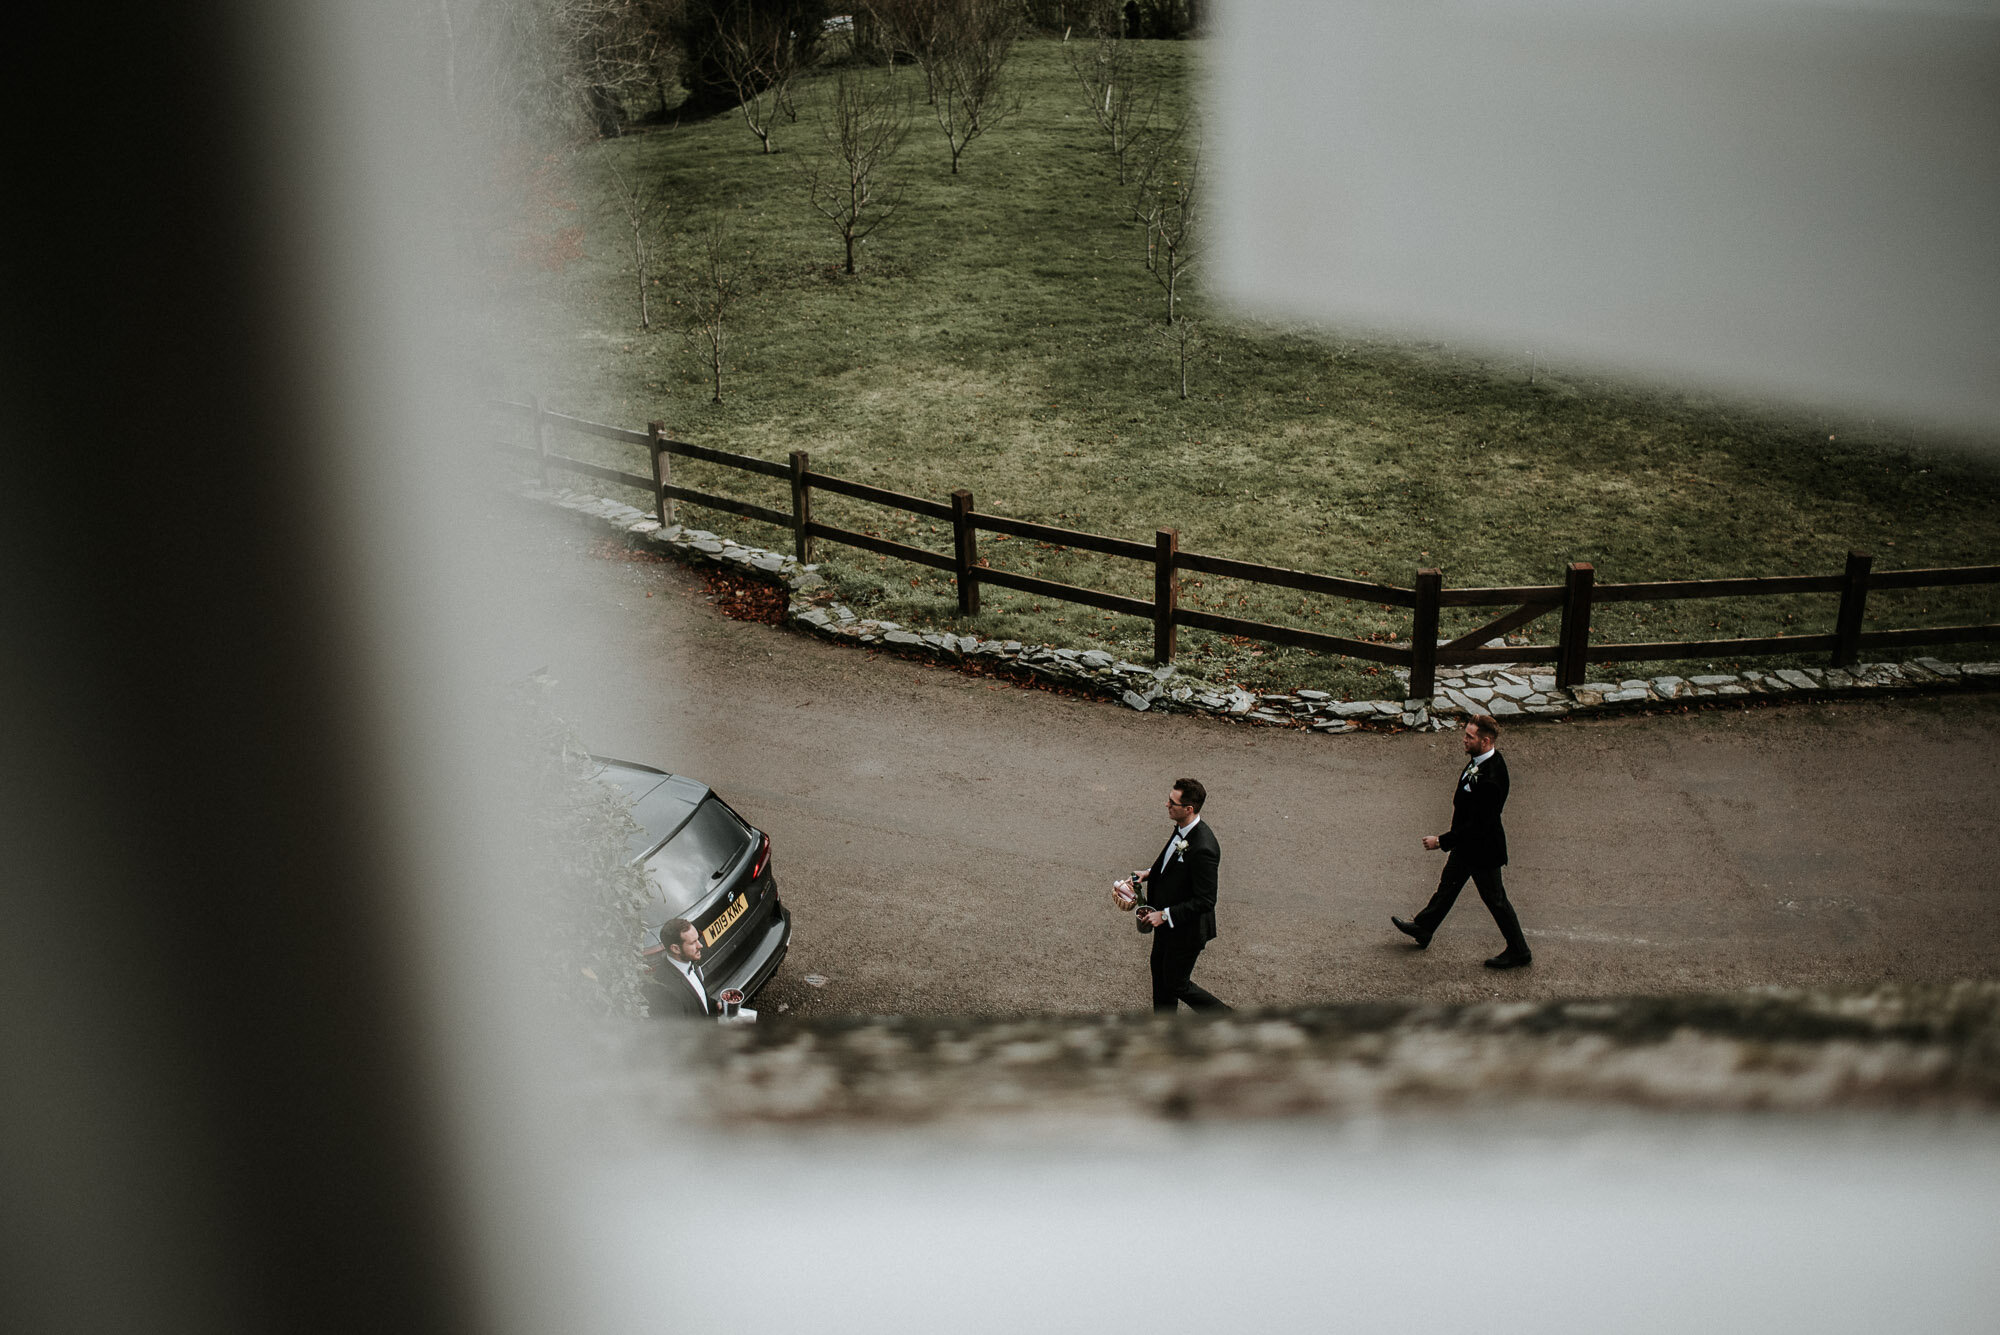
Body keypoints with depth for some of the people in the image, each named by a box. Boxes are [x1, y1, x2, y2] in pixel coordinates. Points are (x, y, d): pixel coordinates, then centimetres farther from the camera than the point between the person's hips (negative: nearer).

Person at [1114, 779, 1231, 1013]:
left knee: (1176, 984, 9)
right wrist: (1150, 873, 4)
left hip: (1186, 929, -9)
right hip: (1167, 922, 9)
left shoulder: (1203, 848, -34)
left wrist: (1164, 915, -25)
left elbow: (1205, 901, -29)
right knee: (1159, 970, 24)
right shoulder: (1182, 829, -5)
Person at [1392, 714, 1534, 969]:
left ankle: (1518, 952, 27)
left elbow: (1478, 825, -31)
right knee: (1448, 884, 24)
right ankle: (1423, 929, 43)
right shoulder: (1481, 759, -7)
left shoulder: (1490, 779, -36)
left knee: (1495, 899, 9)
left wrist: (1441, 841, -25)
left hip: (1481, 848, -9)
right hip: (1466, 843, 9)